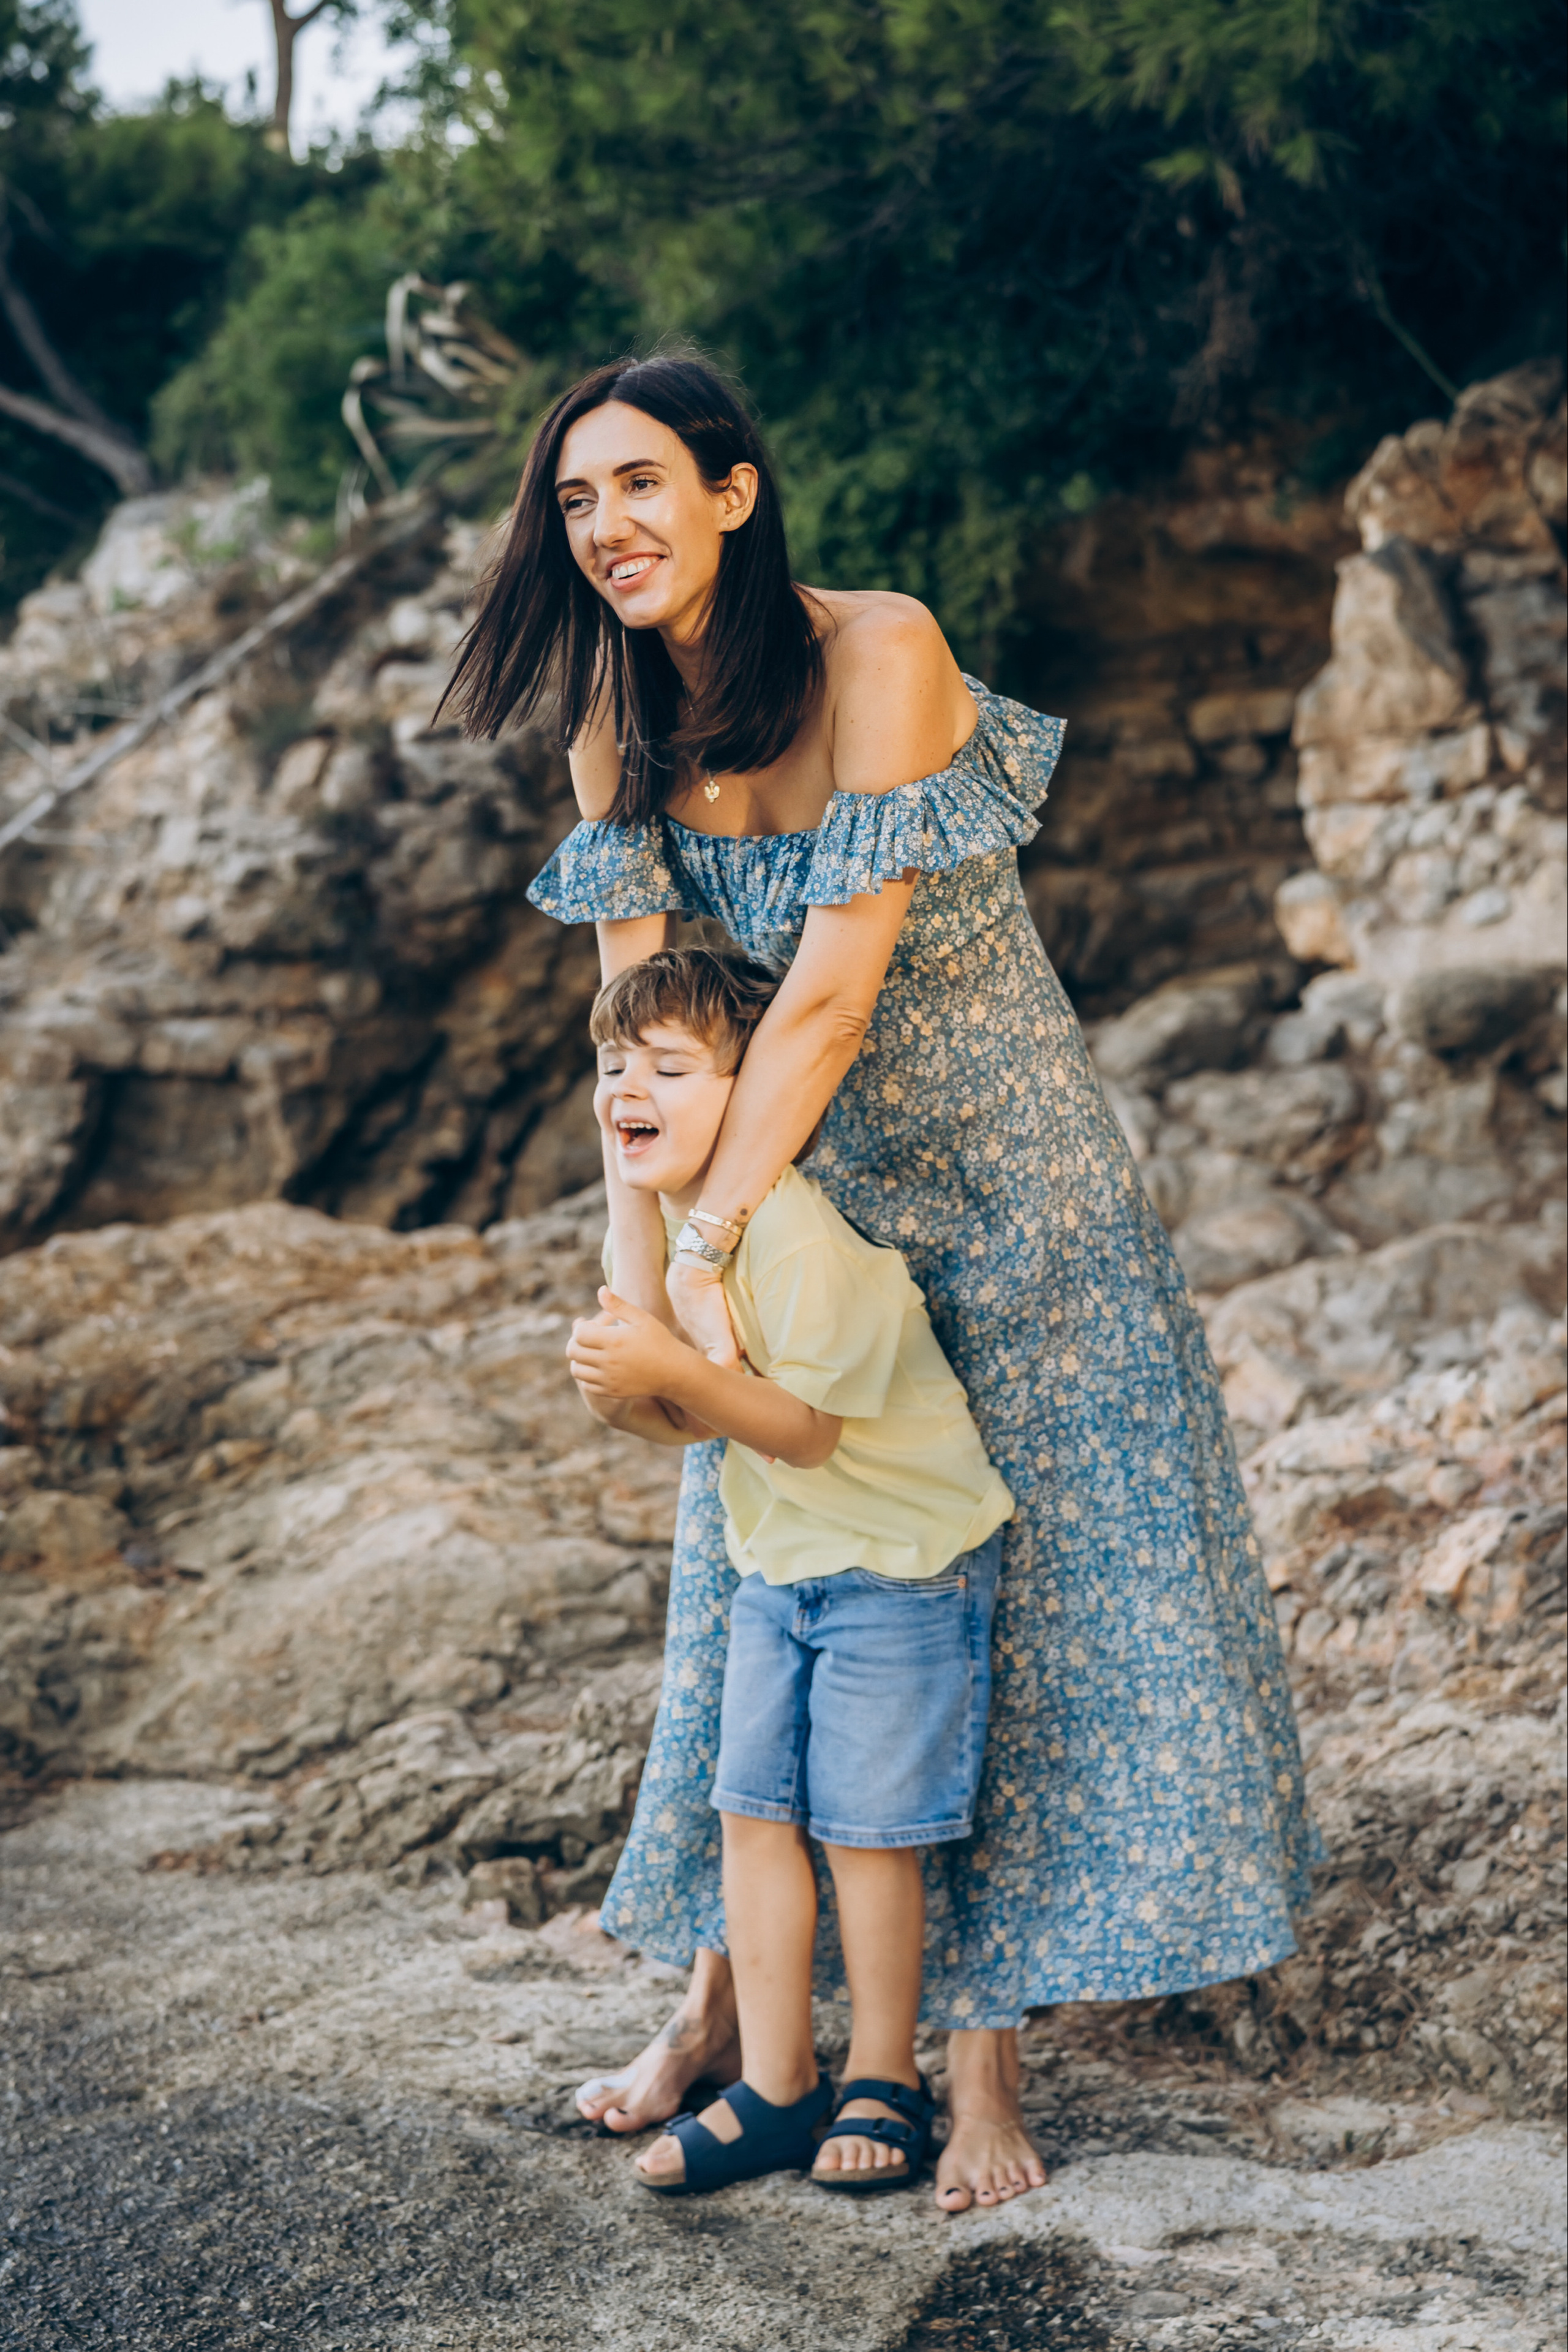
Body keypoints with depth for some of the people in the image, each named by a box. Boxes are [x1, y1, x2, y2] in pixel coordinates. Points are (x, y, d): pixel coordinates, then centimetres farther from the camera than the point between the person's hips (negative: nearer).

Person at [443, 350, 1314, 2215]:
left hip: (1002, 1183, -5)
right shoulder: (618, 716, -4)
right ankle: (723, 2005, 26)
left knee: (1021, 1587, -1)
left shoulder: (876, 652, -24)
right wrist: (662, 1232, -21)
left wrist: (700, 1251, -28)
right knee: (757, 1588, 11)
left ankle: (981, 2060, 8)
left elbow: (833, 993, -28)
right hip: (791, 1189, 6)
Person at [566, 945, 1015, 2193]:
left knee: (866, 1824, -1)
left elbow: (805, 1427, -25)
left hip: (903, 1560, -8)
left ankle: (885, 2081, 17)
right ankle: (774, 2088, 18)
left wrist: (670, 1366, -34)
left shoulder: (794, 1233, -25)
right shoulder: (649, 1216, 2)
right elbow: (693, 1423, 6)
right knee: (755, 1809, 7)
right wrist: (625, 1393, -16)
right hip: (779, 1562, 8)